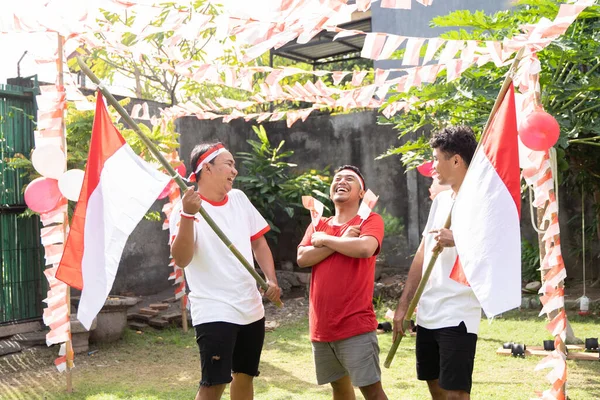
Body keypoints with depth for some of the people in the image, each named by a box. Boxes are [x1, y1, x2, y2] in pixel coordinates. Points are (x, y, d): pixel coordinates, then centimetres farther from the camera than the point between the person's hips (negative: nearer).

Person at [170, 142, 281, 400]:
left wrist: (271, 280, 3)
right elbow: (181, 259, -23)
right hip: (214, 312, -7)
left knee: (244, 376, 16)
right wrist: (188, 216, -33)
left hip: (251, 309, 7)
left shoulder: (239, 198, 8)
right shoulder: (186, 208, -11)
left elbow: (258, 242, 16)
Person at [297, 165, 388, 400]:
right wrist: (342, 240, -11)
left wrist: (325, 240, -9)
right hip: (321, 326, 6)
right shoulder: (318, 225, 14)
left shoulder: (370, 220, -2)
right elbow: (302, 258, -2)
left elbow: (365, 248, -24)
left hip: (356, 325, -6)